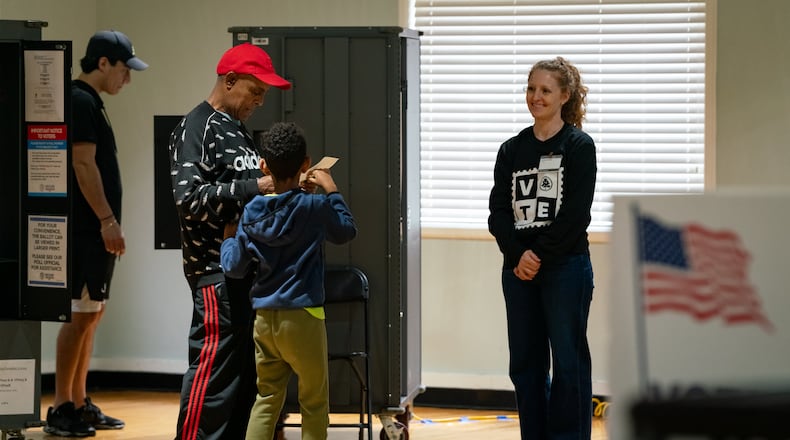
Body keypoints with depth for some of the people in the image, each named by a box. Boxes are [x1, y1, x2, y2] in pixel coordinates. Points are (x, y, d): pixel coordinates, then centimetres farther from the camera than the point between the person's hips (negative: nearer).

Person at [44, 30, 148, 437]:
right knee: (81, 314, -9)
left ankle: (79, 404, 17)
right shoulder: (80, 101, -13)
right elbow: (83, 164, -20)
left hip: (96, 231, 10)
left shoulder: (90, 102, 18)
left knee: (92, 313, 12)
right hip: (86, 230, -10)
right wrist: (107, 219, -21)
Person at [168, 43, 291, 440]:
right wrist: (255, 187, -21)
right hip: (217, 269, -9)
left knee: (246, 368, 11)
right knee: (214, 366, -9)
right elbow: (190, 198, -19)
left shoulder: (237, 129, 18)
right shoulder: (197, 128, -9)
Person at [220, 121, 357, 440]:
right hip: (302, 318, -4)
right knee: (314, 402, 7)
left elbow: (234, 267, 5)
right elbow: (346, 230, 9)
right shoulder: (314, 207, -10)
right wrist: (332, 191, 17)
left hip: (264, 320, 4)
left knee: (267, 399, 11)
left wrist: (228, 241, 24)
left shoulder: (251, 213, 0)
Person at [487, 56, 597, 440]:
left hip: (566, 268, -5)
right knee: (525, 362, 8)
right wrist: (518, 256, -10)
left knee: (568, 363, -2)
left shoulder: (579, 146, -3)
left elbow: (575, 214, -11)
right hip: (518, 269, 5)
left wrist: (539, 257, -13)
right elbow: (498, 211, 5)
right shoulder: (511, 150, 10)